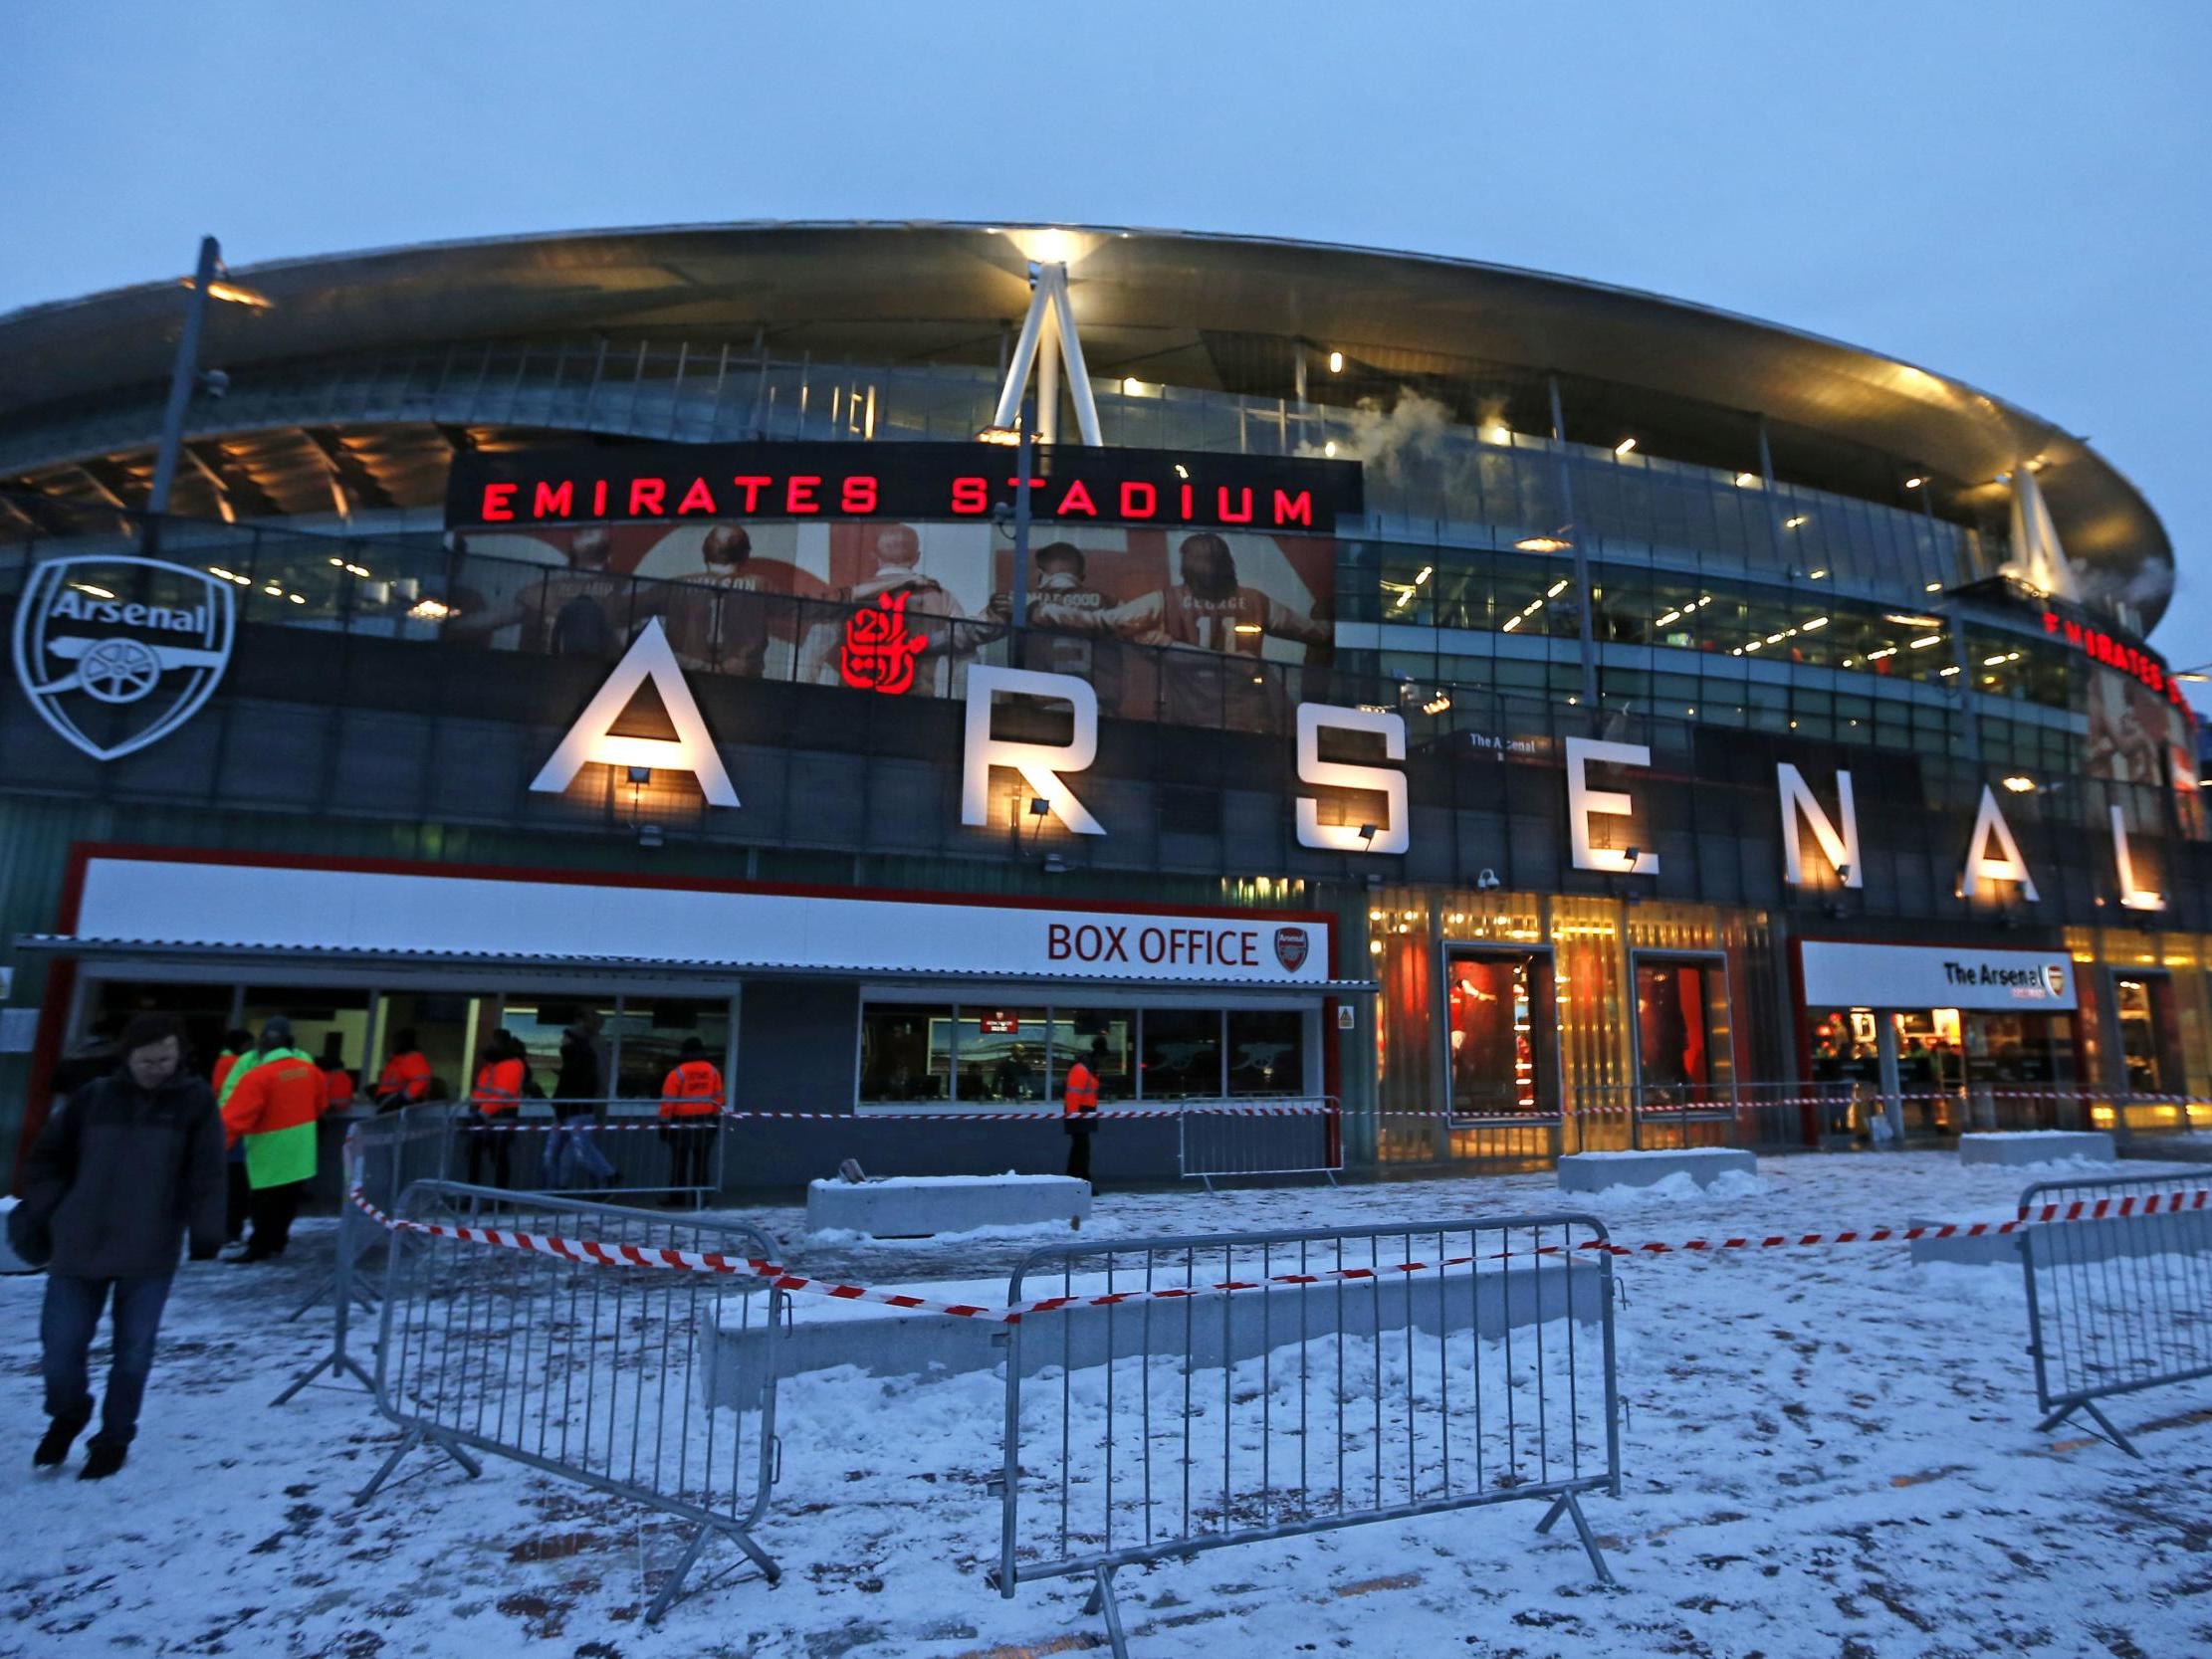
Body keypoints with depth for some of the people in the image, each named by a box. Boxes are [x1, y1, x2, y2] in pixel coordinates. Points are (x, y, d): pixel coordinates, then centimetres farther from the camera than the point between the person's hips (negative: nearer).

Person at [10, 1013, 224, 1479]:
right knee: (59, 1348, 7)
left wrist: (205, 1236, -10)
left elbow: (207, 1175, -5)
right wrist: (47, 1213, 3)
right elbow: (45, 1157, 12)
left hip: (151, 1254, -2)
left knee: (132, 1354, 6)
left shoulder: (194, 1101, -4)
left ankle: (113, 1440, 27)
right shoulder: (93, 1098, 0)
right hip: (78, 1247, 2)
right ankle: (67, 1417, 38)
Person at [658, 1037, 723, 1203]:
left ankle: (676, 1196, 7)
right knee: (701, 1163, 9)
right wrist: (715, 1117, 16)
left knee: (679, 1163, 6)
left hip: (681, 1124, -3)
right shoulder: (713, 1071, 1)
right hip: (705, 1124, 3)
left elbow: (668, 1101, -9)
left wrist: (664, 1122, -2)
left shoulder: (677, 1073, -10)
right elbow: (718, 1097, 6)